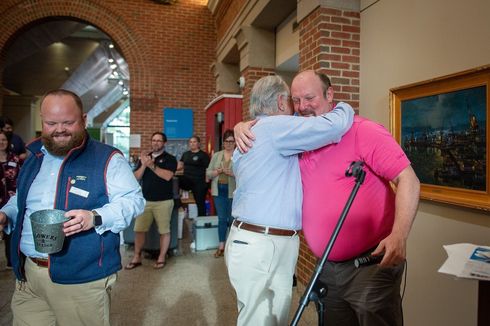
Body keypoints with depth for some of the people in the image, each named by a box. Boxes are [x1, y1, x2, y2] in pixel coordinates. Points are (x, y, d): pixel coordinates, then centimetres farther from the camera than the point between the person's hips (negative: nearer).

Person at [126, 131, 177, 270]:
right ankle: (137, 258, 20)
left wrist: (152, 165, -19)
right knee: (139, 230, 6)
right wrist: (144, 165, -12)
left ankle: (161, 258, 16)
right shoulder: (144, 157, 12)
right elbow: (136, 177, 5)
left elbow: (167, 176, -17)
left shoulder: (170, 159, -1)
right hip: (145, 200, 4)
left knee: (164, 231, 3)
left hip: (163, 201, -4)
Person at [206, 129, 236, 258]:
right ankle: (221, 246, 23)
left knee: (232, 219, 6)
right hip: (219, 191, 4)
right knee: (221, 218, 12)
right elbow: (208, 173, 8)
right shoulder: (216, 155, 9)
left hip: (233, 192, -4)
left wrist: (232, 173, -25)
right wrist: (217, 171, -11)